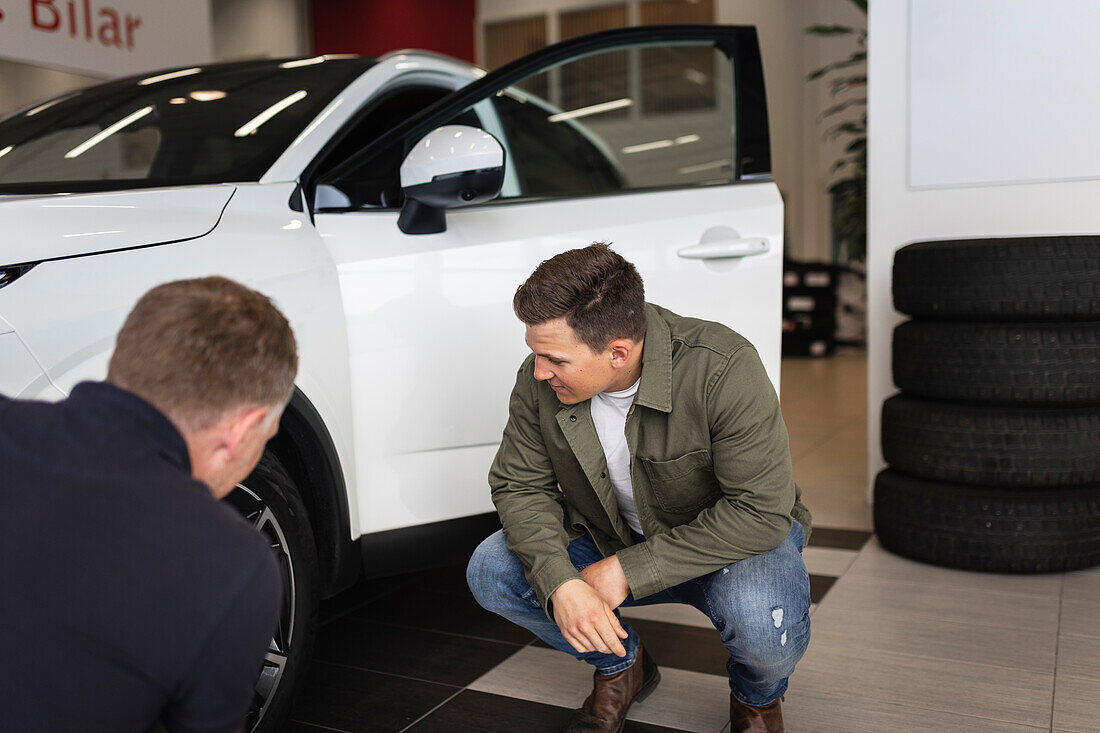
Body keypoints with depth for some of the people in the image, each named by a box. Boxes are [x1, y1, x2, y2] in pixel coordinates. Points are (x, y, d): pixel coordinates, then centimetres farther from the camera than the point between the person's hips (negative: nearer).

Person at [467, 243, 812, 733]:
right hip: (608, 539, 4)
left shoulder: (723, 370, -32)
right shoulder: (539, 382, -18)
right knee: (491, 572, -15)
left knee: (761, 619, -36)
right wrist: (560, 583, -28)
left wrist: (627, 571, -30)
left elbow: (761, 512, -30)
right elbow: (519, 486, -8)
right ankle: (620, 666, 12)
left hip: (736, 537, -4)